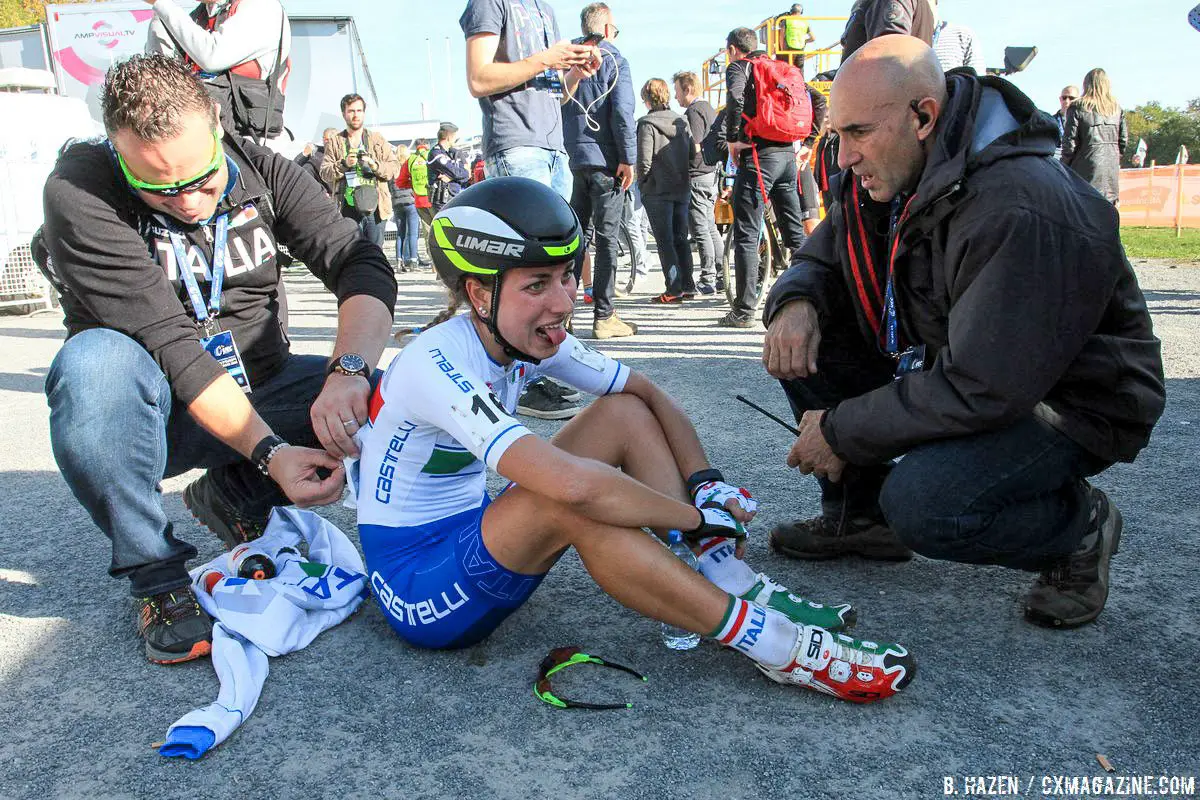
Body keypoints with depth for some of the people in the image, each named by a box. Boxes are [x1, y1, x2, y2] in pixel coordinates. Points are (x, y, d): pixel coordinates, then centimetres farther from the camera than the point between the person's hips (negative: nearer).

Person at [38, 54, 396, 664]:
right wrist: (269, 451, -33)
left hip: (258, 394, 4)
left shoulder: (261, 171, -6)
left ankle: (233, 498, 3)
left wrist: (348, 373, -33)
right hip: (161, 410, -3)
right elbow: (168, 344, -26)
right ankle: (154, 574, -17)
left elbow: (362, 265, -14)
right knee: (95, 361, -36)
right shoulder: (80, 192, -19)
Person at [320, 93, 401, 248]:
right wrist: (344, 164, -13)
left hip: (375, 207, 1)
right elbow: (324, 173, 4)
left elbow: (395, 168, 7)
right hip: (348, 208, -1)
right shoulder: (335, 143, 14)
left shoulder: (378, 140, 16)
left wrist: (375, 165, -12)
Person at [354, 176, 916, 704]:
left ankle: (738, 587, -9)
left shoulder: (531, 337, -4)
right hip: (418, 587, -8)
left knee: (625, 414, -3)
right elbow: (571, 484, -40)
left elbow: (649, 393, 6)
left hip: (474, 543, 8)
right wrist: (695, 517, -27)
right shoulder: (437, 365, -28)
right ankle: (775, 645, -27)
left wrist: (705, 481, -9)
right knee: (574, 496, -35)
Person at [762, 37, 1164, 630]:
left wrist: (842, 432, -24)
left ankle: (1080, 527, -1)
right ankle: (857, 515, 9)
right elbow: (819, 261, 9)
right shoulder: (887, 176, -4)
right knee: (802, 345, -6)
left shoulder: (1024, 214, -33)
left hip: (1069, 405, -8)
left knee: (921, 505, -33)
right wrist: (797, 303, -17)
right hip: (948, 366, 8)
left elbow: (980, 392, -34)